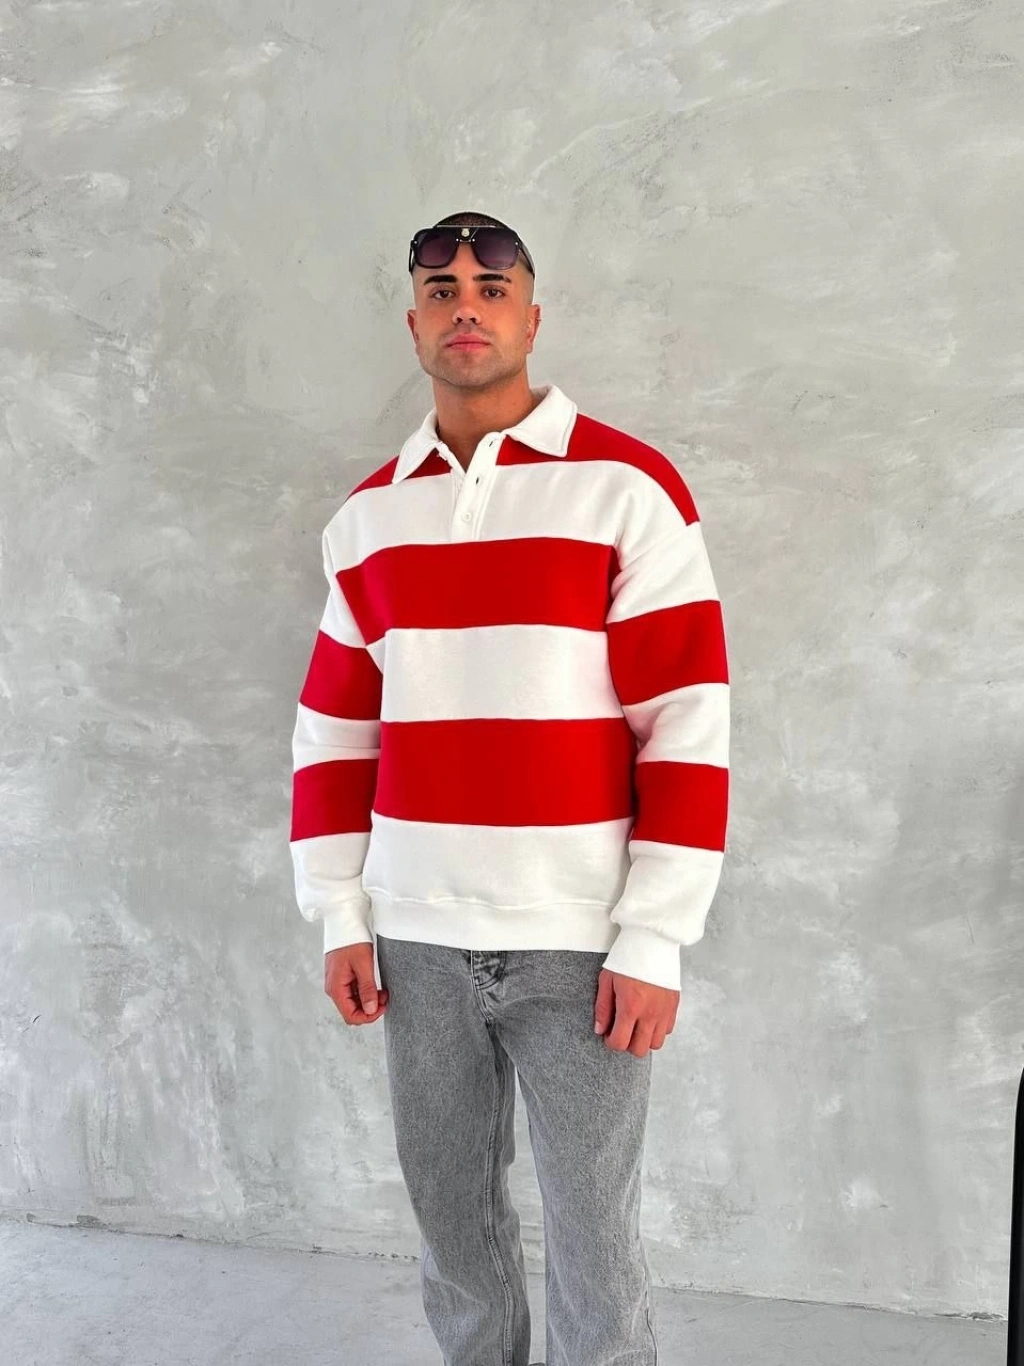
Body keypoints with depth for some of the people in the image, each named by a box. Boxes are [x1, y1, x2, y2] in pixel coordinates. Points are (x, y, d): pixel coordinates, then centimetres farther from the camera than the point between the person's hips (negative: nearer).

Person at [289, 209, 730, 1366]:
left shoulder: (626, 487, -7)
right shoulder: (369, 516, 7)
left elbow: (688, 730, -10)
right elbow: (333, 729, 10)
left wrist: (652, 942, -11)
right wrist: (341, 919, 6)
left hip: (579, 937, -4)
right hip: (417, 935, 4)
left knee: (591, 1234, 8)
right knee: (448, 1213, 17)